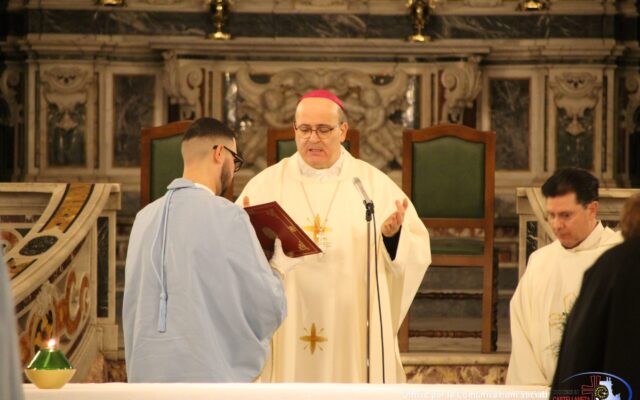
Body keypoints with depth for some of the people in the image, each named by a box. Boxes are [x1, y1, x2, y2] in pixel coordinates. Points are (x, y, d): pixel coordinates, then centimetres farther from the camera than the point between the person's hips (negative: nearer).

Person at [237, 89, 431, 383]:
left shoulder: (374, 183, 7)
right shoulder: (267, 183, 5)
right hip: (285, 336, 0)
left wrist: (393, 236, -18)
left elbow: (416, 252, 3)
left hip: (354, 334, 0)